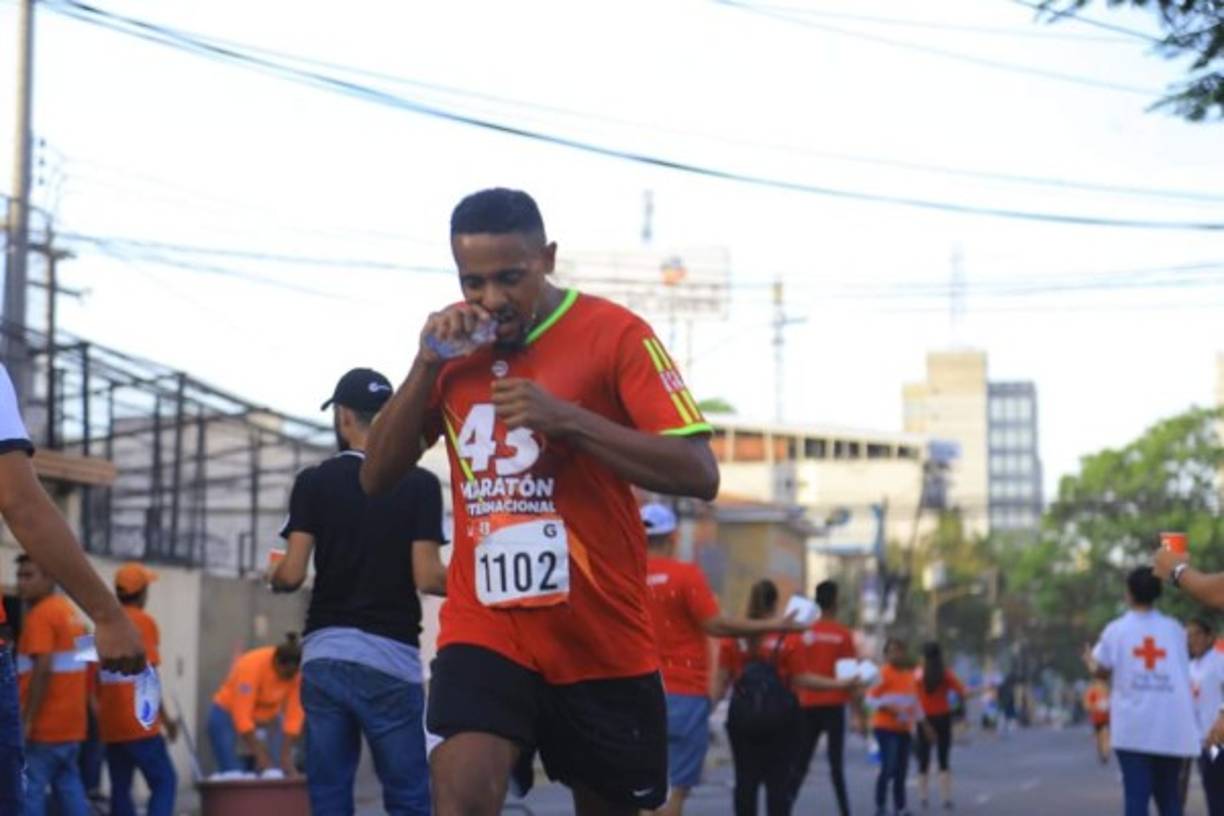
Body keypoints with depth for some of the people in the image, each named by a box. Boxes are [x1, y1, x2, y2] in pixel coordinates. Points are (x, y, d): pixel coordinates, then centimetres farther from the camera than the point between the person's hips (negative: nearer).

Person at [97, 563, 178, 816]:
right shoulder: (144, 622, -6)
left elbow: (98, 679, 14)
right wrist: (165, 718, -3)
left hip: (110, 723, 6)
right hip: (139, 722, -6)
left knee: (120, 787, 8)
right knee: (164, 781, -3)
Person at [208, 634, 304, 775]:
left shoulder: (298, 674, -19)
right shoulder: (252, 666, -32)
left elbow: (294, 716, -17)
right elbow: (242, 717, -32)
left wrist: (286, 757, -23)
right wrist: (262, 758, -33)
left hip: (267, 718, 4)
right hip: (229, 715, -4)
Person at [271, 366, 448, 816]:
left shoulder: (313, 482, 3)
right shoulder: (419, 484, -1)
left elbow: (292, 574, -3)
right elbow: (426, 576, -8)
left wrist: (273, 576, 20)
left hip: (324, 656, 2)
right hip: (392, 660, -2)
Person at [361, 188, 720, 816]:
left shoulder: (614, 333, -8)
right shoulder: (454, 342, 7)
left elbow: (699, 474, -15)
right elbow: (377, 478, 6)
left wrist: (567, 418, -25)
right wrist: (426, 365, -7)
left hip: (602, 636, -2)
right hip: (484, 629, 2)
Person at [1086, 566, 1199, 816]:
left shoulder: (1116, 629, 1)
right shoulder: (1174, 629, 7)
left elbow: (1102, 670, -1)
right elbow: (1184, 671, 5)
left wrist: (1090, 662, 20)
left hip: (1133, 728, -2)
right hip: (1172, 729, 2)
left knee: (1136, 795, -4)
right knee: (1169, 795, 13)